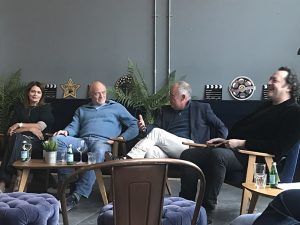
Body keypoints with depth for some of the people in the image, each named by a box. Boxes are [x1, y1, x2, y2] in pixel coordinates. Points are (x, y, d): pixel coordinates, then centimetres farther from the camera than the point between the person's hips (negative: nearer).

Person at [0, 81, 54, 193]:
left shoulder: (46, 108, 17)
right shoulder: (19, 108, 22)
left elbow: (40, 127, 0)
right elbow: (11, 130, 9)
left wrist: (20, 125, -2)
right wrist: (30, 128, -7)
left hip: (37, 142, -2)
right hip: (20, 139, 2)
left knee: (17, 139, -35)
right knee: (16, 137, -36)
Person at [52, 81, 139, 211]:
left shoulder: (116, 107, 25)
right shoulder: (82, 110, 34)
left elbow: (134, 126, 17)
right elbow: (74, 127, 20)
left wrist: (122, 137, -2)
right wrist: (66, 131, -5)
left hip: (103, 141, -3)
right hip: (82, 141, 3)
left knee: (99, 151, -42)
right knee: (56, 139, -27)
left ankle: (77, 196, -40)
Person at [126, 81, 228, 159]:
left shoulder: (202, 108, 15)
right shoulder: (165, 110, 28)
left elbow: (222, 129, 13)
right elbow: (156, 126, 18)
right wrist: (145, 128, -4)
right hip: (168, 151, 4)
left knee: (156, 132, -23)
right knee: (151, 152, -31)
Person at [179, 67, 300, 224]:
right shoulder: (268, 106, 26)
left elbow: (279, 147, -15)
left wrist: (243, 143, -16)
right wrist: (224, 140, 11)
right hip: (233, 149, 9)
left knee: (217, 154, -39)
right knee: (188, 155, -7)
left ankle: (206, 212, -31)